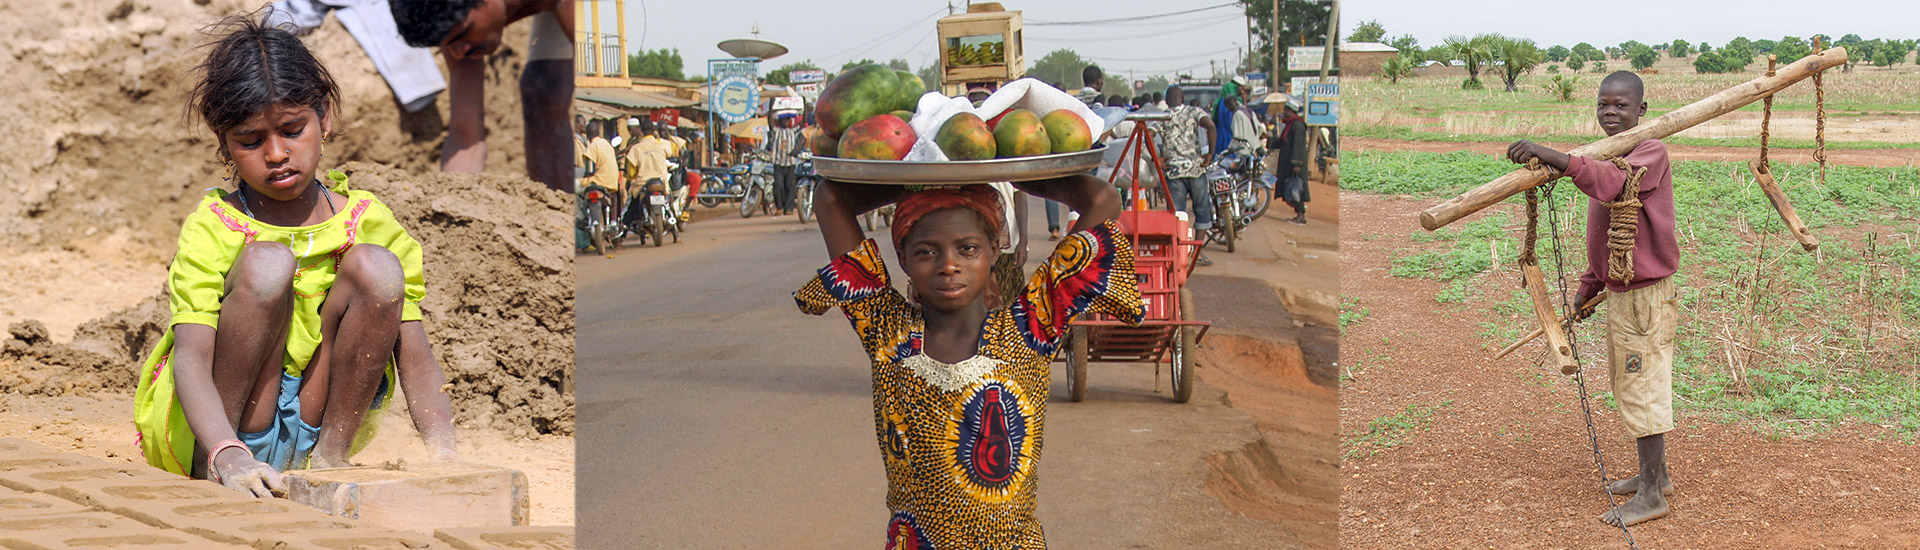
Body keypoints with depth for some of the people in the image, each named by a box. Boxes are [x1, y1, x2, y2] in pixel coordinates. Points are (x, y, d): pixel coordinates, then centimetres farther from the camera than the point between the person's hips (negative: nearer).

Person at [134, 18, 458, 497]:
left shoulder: (367, 221, -2)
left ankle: (328, 460, -12)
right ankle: (216, 474, -19)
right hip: (215, 432, -2)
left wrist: (442, 448, -27)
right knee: (266, 261, -26)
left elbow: (414, 356, -8)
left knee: (375, 267, -19)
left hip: (317, 426, 3)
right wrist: (227, 456, -43)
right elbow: (191, 357, -23)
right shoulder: (211, 228, -10)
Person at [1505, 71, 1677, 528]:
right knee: (1628, 386, 18)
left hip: (1645, 295, -10)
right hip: (1620, 293, 10)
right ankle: (1656, 474, 32)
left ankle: (1651, 495, 4)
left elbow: (1613, 183, -39)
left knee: (1641, 389, -4)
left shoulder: (1651, 152, -17)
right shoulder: (1609, 158, 12)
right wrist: (1589, 285, 18)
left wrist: (1552, 157, -46)